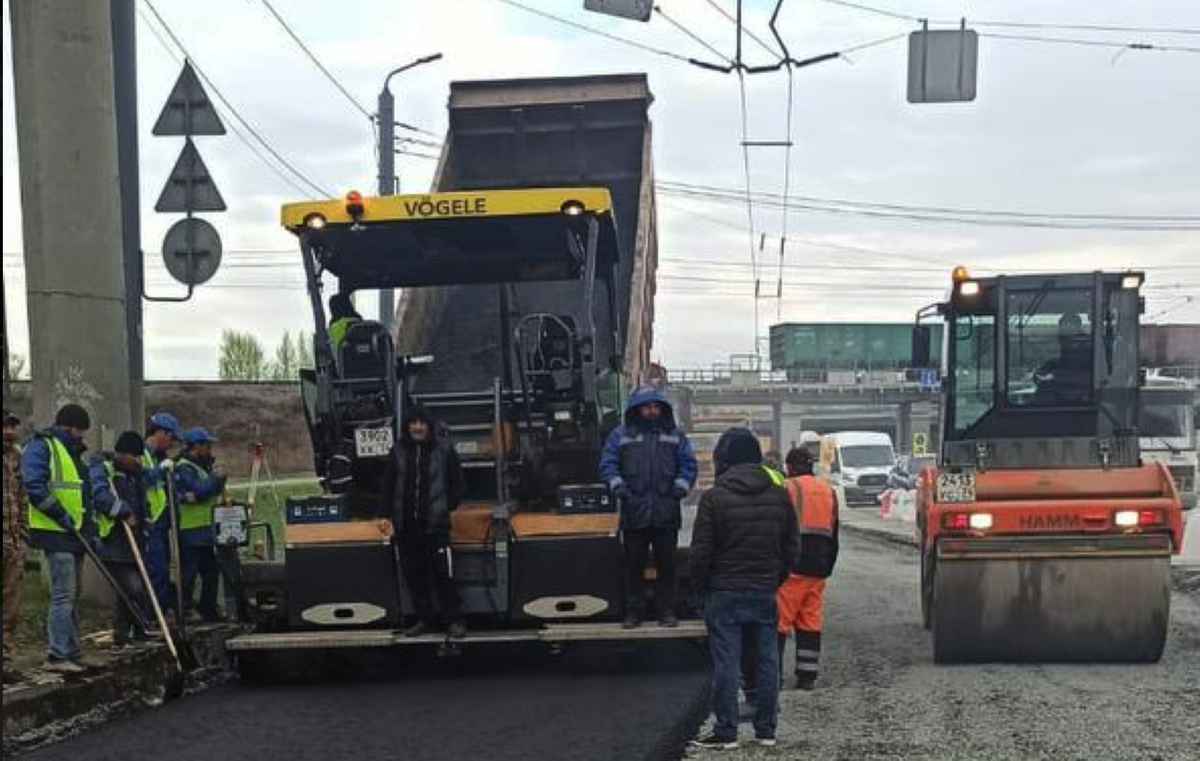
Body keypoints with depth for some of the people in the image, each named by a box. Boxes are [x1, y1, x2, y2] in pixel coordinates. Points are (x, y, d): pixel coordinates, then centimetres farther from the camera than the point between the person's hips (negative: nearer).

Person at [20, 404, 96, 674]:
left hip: (74, 533, 10)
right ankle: (56, 656, -11)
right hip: (55, 533, -10)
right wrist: (62, 515, -19)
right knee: (63, 595, -12)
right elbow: (34, 487, -20)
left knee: (72, 594, 14)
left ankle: (72, 652, 21)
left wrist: (89, 530, 17)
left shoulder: (72, 451, 20)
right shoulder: (41, 446, -9)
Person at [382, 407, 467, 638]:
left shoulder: (443, 449, -2)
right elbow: (388, 484, 13)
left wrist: (449, 507, -1)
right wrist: (391, 511, 7)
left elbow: (456, 482, 4)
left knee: (442, 573, -6)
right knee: (413, 574, 8)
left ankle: (454, 620, 3)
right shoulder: (399, 451, 6)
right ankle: (425, 618, 19)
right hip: (405, 525, 4)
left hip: (435, 524, -4)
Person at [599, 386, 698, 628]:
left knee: (666, 564, 5)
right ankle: (633, 612, 12)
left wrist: (681, 485, -7)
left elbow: (688, 464, 10)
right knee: (634, 565, 4)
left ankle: (667, 611, 13)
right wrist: (617, 483, -12)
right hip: (634, 513, -1)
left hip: (666, 514, 1)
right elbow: (607, 463, 5)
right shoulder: (621, 435, 8)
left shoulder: (675, 435, 11)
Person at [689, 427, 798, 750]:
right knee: (767, 661, 9)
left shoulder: (714, 497, -10)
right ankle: (766, 730, 14)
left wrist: (702, 587, 5)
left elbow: (701, 552, -9)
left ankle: (726, 732, 1)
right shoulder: (779, 496, 4)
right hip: (765, 593, 4)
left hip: (725, 593, -4)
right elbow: (791, 547, 8)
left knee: (726, 663, -1)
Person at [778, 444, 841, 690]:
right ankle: (807, 676, 8)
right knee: (810, 622, 9)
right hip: (818, 569, 6)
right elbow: (834, 537, 20)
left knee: (780, 621, -4)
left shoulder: (787, 488, -6)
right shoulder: (829, 491, 16)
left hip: (792, 568, -6)